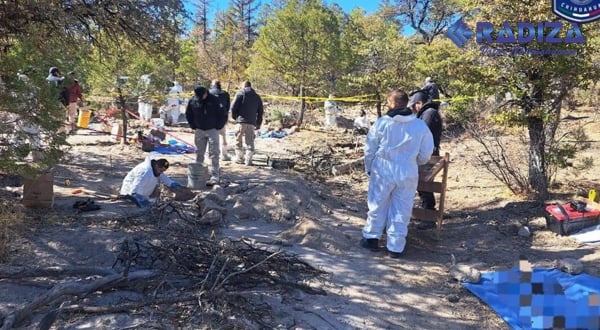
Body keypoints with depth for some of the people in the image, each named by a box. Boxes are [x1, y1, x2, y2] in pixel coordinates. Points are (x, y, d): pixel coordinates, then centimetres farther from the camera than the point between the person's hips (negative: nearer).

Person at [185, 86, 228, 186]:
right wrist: (193, 126, 6)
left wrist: (218, 126, -6)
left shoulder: (214, 100, -14)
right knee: (199, 153, 9)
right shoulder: (192, 101, -4)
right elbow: (188, 115, 13)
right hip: (199, 131, 4)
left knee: (214, 154, -7)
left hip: (212, 130, -4)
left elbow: (223, 114, -6)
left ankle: (214, 177, -5)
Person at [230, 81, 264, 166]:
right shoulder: (257, 97, 16)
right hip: (252, 122, 4)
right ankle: (248, 160, -1)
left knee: (238, 140, 9)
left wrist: (234, 117, 9)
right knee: (250, 141, 6)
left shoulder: (240, 93, 2)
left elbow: (233, 107, -7)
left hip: (241, 121, -3)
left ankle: (239, 158, 12)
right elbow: (260, 111, 16)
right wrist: (258, 124, 20)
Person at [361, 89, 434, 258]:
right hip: (408, 173, 1)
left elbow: (370, 148, 0)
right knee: (401, 211, 9)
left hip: (383, 171, -1)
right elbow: (425, 155, 5)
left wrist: (369, 168, 15)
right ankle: (395, 247, 15)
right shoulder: (421, 126, -3)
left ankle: (371, 237, 26)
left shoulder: (382, 123, -8)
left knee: (377, 205, 15)